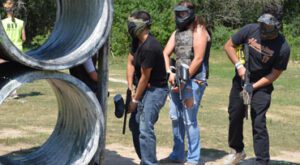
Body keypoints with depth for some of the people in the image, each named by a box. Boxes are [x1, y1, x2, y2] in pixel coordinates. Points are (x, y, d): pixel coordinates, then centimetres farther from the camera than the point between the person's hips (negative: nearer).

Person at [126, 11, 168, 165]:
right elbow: (130, 63, 7)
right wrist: (130, 87, -4)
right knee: (135, 124, 16)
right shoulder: (137, 41, 3)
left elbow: (145, 77, -20)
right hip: (144, 88, 10)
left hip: (155, 90, -10)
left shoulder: (149, 47, -26)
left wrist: (135, 100, -11)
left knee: (145, 128, -17)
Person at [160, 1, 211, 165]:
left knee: (189, 120, -7)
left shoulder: (199, 32, -8)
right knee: (176, 118, 12)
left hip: (193, 80, -8)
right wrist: (170, 73, -6)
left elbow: (198, 59, -15)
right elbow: (165, 54, 11)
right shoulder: (177, 32, 15)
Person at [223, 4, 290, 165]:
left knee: (258, 124, -12)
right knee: (235, 117, 13)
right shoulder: (250, 30, -16)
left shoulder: (282, 47, -22)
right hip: (240, 81, 4)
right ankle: (237, 151, 36)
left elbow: (274, 74, -13)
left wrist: (253, 87, -19)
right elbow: (229, 46, -3)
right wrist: (239, 65, -16)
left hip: (261, 86, -4)